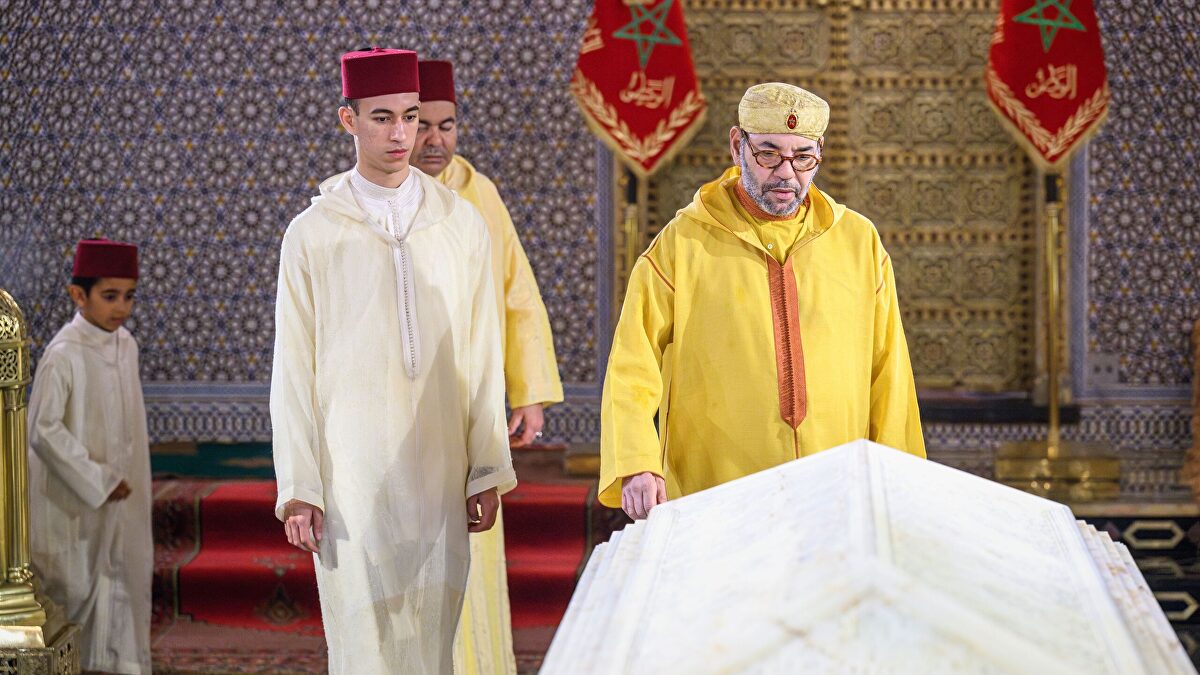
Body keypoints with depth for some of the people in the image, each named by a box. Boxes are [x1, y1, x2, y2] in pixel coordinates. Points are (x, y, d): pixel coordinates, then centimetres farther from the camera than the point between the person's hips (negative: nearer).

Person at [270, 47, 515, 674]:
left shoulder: (461, 222, 7)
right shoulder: (312, 233, 0)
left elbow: (482, 356, 7)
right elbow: (293, 370, 1)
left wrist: (488, 469, 4)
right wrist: (298, 489, -4)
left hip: (439, 464, 2)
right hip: (352, 466, -2)